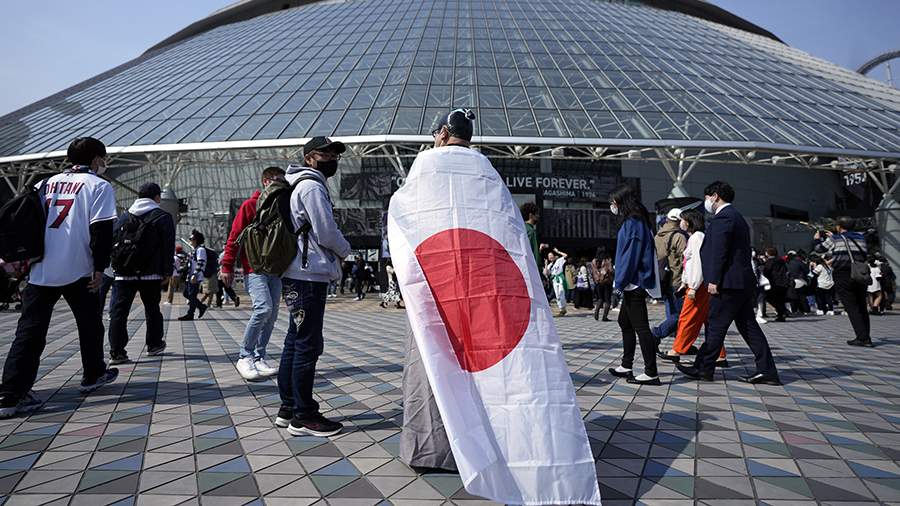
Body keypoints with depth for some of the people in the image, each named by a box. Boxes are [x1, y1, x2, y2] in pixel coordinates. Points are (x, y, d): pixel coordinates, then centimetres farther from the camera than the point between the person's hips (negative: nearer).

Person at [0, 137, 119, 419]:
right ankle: (93, 376, 27)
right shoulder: (98, 185, -4)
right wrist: (100, 269, -9)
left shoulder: (49, 182, 16)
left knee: (29, 329, 4)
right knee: (90, 324, 14)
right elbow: (101, 230, -13)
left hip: (40, 271, 5)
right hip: (77, 271, -5)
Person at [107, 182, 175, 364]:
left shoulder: (123, 217, 11)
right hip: (151, 274, -2)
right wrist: (167, 272, -2)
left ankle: (116, 352, -3)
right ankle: (154, 345, 23)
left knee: (118, 312, 2)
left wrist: (118, 267, 15)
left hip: (124, 274, 3)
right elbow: (168, 247, -6)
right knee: (152, 309, 12)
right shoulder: (163, 217, -2)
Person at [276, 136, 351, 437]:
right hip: (308, 276, -11)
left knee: (295, 341, 15)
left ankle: (288, 409, 25)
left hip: (297, 276, 11)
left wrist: (333, 260, 11)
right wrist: (345, 250, 3)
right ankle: (303, 416, 4)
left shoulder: (303, 185, 22)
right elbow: (326, 232, -16)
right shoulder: (312, 186, -10)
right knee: (308, 345, -5)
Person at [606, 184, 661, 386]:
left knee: (640, 327, -7)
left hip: (634, 283, -11)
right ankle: (626, 366, 28)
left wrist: (620, 282, -15)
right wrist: (621, 281, 19)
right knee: (625, 322, 18)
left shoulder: (632, 223, -14)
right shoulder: (638, 221, 16)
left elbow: (630, 254, -19)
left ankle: (651, 373, -1)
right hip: (634, 284, 11)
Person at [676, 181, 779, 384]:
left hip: (728, 283, -10)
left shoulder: (722, 217, -12)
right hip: (744, 282, 10)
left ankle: (703, 369, 7)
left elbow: (719, 252, -19)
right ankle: (767, 371, 13)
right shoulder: (737, 217, 21)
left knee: (715, 326, -2)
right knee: (748, 326, 11)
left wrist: (713, 281, -18)